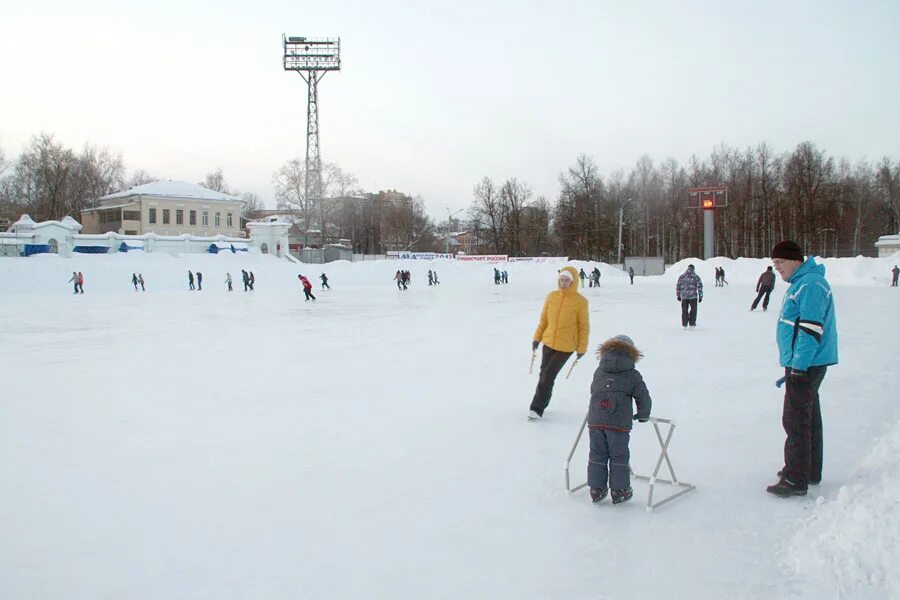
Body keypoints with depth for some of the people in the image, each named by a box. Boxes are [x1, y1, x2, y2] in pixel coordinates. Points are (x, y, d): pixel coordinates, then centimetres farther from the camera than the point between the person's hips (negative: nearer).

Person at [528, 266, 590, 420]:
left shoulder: (580, 301, -12)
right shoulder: (551, 296, -2)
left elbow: (584, 327, -5)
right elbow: (543, 319, 9)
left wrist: (582, 348, -3)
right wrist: (537, 338, 8)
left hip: (566, 346, -4)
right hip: (549, 342, 4)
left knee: (548, 376, -7)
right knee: (544, 373, 12)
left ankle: (537, 408, 1)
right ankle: (540, 404, 29)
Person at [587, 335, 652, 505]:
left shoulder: (599, 371, 15)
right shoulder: (633, 375, 4)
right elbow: (643, 397, 5)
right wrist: (643, 415, 24)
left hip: (595, 420, 3)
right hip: (619, 423, -3)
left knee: (597, 455, 13)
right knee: (619, 457, 10)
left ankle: (596, 490, 19)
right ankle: (619, 491, 17)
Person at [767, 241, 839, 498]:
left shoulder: (811, 284, -17)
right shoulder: (800, 283, 16)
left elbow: (811, 329, -24)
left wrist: (798, 367, -23)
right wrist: (793, 366, 23)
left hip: (805, 365, -11)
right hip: (802, 363, 11)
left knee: (795, 420, -7)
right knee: (809, 417, 17)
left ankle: (795, 480, -2)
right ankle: (810, 471, 29)